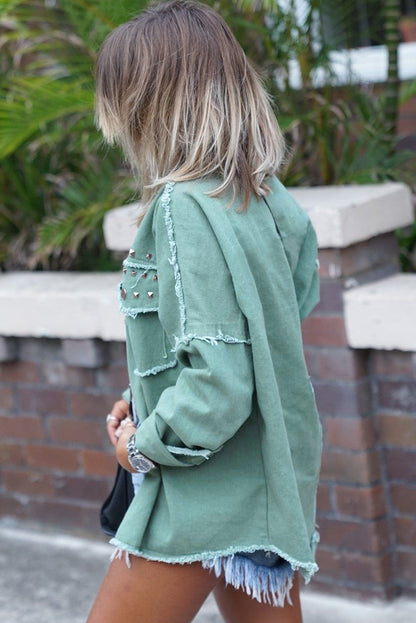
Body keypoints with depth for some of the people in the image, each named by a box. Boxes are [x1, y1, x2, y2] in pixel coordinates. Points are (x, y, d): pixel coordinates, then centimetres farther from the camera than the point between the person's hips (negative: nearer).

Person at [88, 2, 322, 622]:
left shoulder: (186, 210, -21)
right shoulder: (267, 195, 4)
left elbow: (219, 385, -27)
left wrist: (144, 447, -10)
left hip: (206, 499, -8)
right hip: (272, 482, 8)